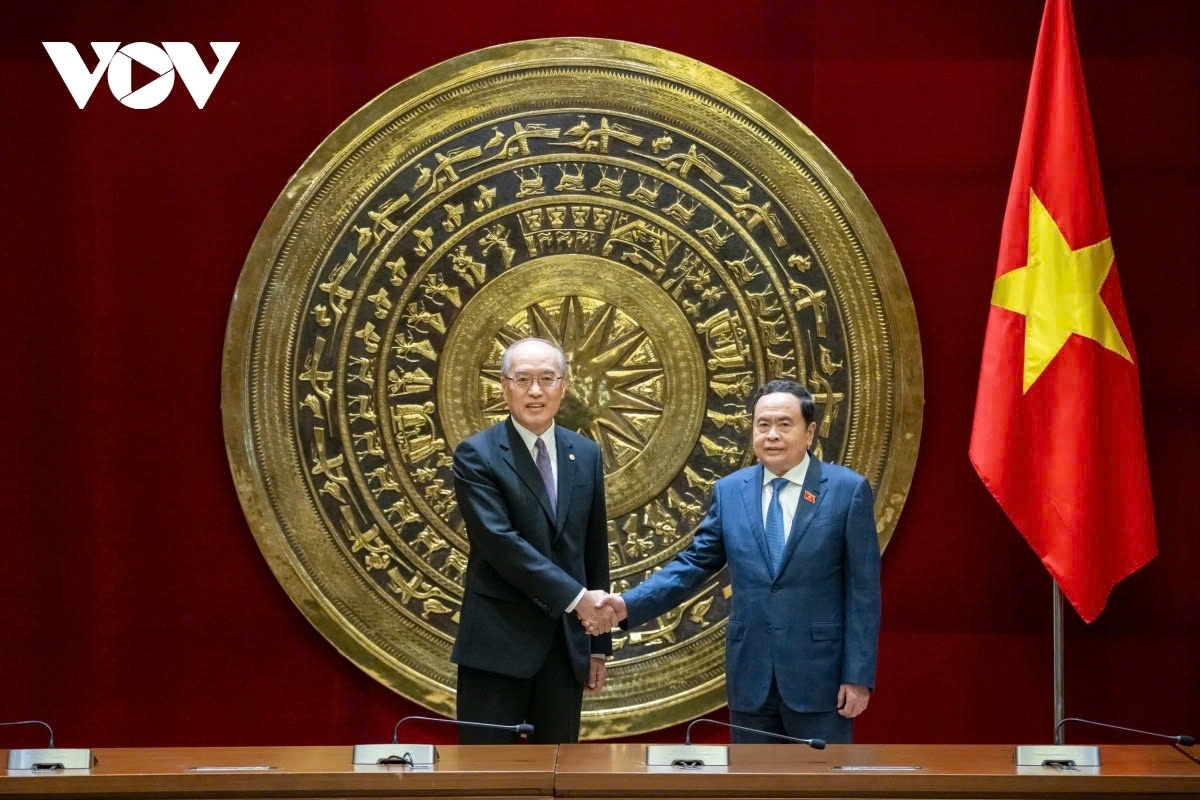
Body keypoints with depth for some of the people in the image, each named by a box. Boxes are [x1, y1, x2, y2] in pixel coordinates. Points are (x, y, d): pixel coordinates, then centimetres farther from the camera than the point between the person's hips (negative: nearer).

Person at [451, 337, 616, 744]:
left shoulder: (586, 455, 10)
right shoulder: (477, 455, -6)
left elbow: (595, 551, 14)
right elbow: (500, 541, -17)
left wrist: (599, 642, 14)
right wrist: (576, 597, -21)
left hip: (566, 644, 5)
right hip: (498, 643, -5)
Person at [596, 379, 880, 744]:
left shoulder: (848, 490, -3)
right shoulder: (729, 491, 8)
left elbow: (862, 592, -4)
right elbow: (693, 564, 7)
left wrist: (858, 675, -8)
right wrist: (629, 604, -8)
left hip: (819, 673, -3)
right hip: (751, 675, 4)